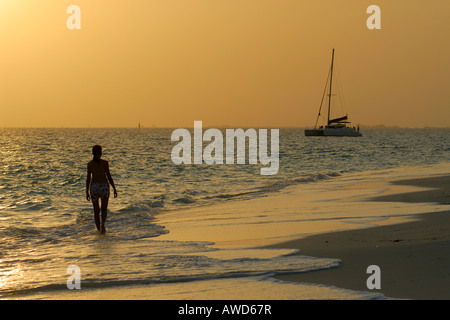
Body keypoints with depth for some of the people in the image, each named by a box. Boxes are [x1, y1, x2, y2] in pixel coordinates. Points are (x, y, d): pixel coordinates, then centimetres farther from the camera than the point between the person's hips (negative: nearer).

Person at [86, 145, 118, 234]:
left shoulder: (90, 164, 1)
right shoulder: (105, 163, -5)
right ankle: (103, 222, -20)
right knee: (104, 209, 8)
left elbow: (88, 178, 2)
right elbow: (109, 177, -5)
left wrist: (87, 192, 9)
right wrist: (114, 189, 2)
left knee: (96, 210, 10)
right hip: (104, 186, -2)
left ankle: (99, 229, 9)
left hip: (93, 186, 2)